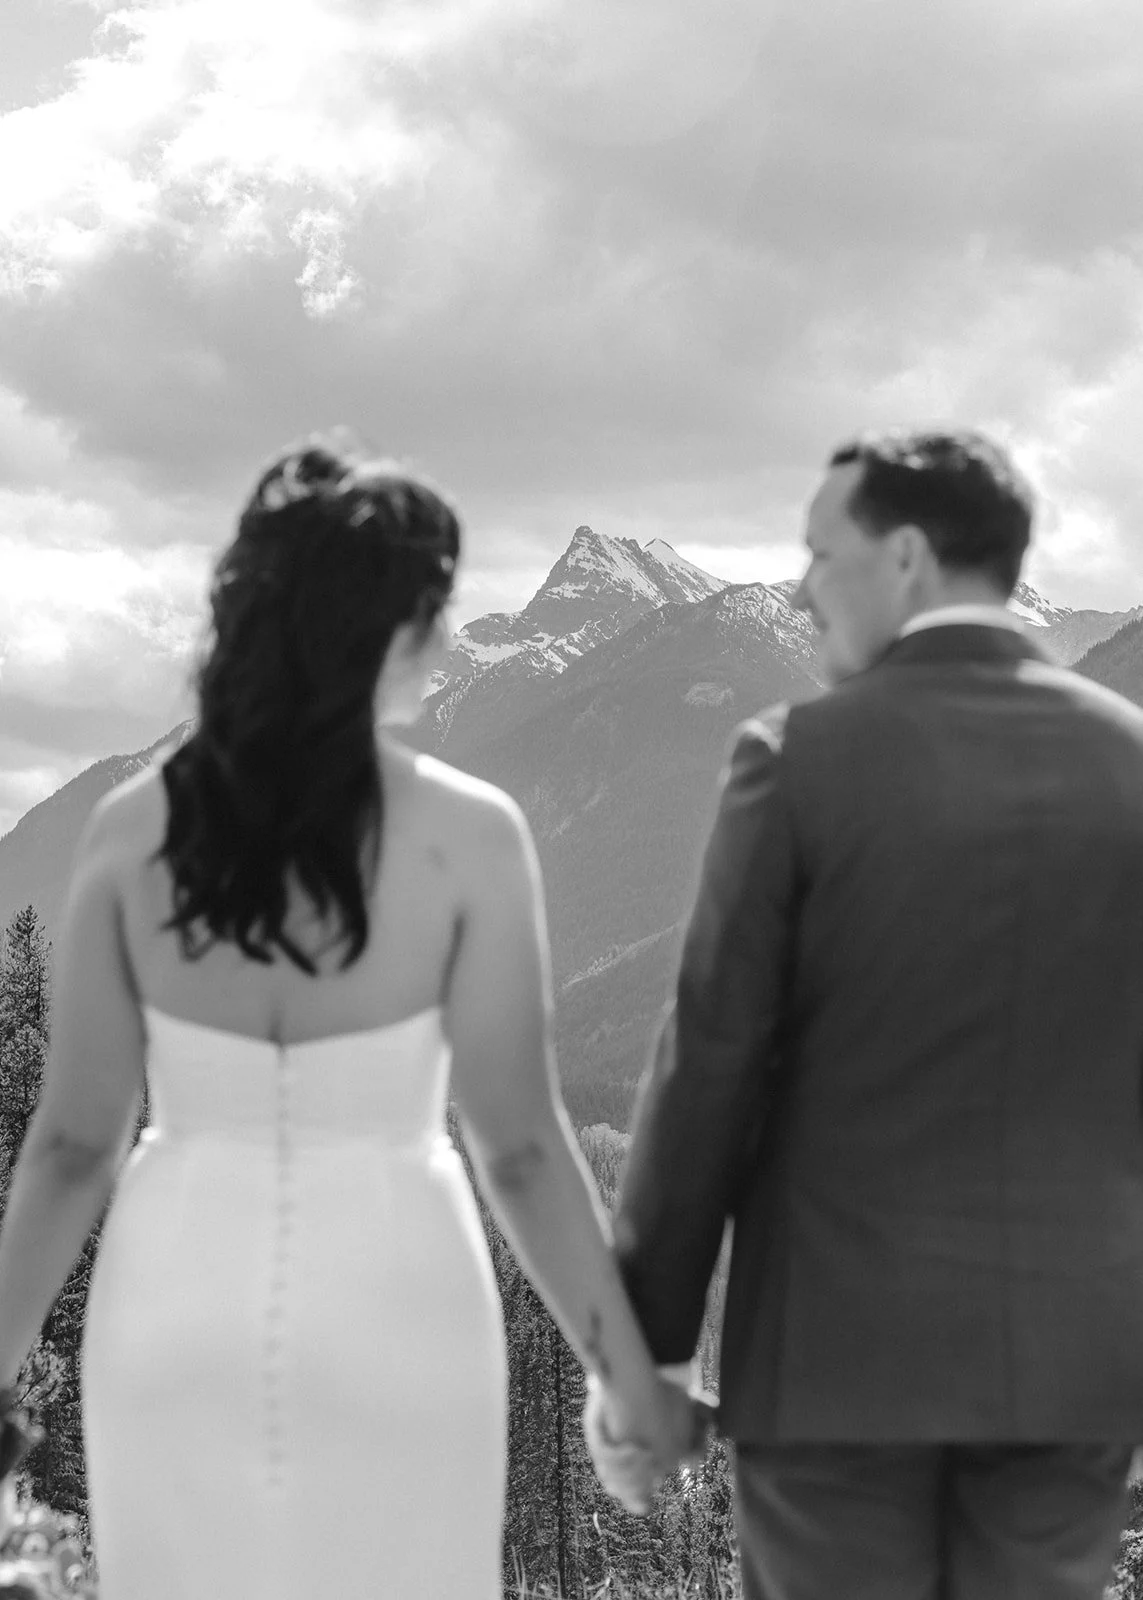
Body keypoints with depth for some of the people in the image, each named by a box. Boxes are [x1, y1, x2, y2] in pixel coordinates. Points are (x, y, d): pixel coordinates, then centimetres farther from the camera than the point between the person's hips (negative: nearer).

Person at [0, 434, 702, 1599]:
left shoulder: (130, 829, -5)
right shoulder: (468, 835, -12)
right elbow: (519, 1147, -10)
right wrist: (630, 1376, 1)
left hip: (178, 1302, 2)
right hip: (386, 1311, -2)